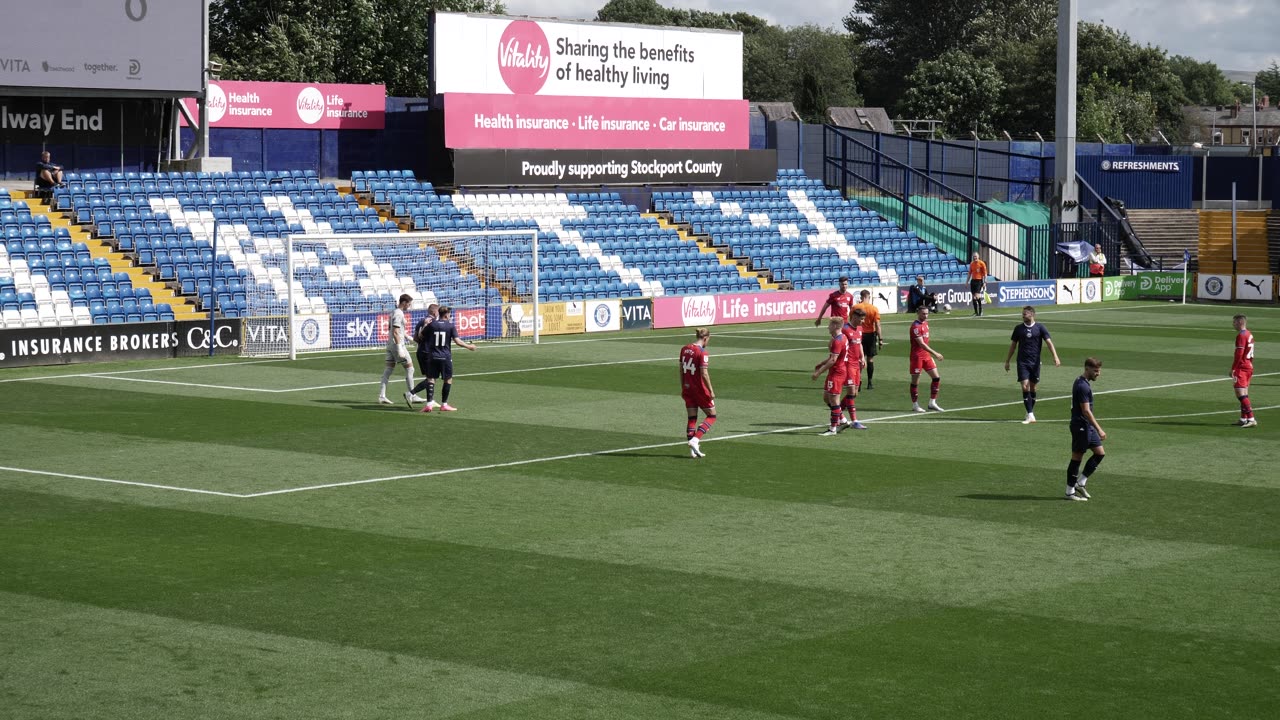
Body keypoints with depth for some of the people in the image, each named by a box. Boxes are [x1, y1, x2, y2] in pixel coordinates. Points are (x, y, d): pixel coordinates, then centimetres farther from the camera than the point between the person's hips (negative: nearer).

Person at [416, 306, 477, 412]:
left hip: (432, 357, 2)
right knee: (448, 380, 11)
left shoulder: (431, 324, 2)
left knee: (431, 379, 3)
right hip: (446, 357, -2)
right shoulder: (451, 325, -4)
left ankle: (429, 403, -12)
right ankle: (444, 404, 11)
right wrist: (468, 346, 3)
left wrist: (424, 326, 26)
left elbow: (421, 336, 10)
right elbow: (457, 341, -10)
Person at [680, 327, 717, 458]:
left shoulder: (684, 349, 5)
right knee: (711, 416, 9)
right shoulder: (702, 352, -17)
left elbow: (681, 370, 11)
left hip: (687, 388, 7)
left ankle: (693, 450, 10)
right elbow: (704, 374, -19)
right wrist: (711, 391, -12)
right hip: (700, 388, -7)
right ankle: (695, 440, -7)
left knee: (691, 418, 11)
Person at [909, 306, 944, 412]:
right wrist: (935, 353, -28)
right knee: (915, 381, 1)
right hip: (917, 356, -8)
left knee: (936, 378, 3)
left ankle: (932, 403, 10)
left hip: (926, 355, 8)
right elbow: (921, 343, -24)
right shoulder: (916, 326, -17)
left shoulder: (926, 323, 11)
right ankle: (915, 405, 11)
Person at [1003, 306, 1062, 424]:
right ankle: (1030, 416, -13)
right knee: (1025, 387, -11)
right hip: (1022, 362, 0)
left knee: (1033, 388, 8)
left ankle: (1030, 413, 23)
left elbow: (1049, 342, -7)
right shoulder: (1019, 328, 3)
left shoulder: (1040, 328, -2)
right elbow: (1013, 345, 11)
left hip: (1035, 362, 0)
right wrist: (1007, 361, 12)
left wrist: (1055, 357, -19)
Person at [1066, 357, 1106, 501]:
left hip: (1088, 427, 10)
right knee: (1077, 457, -2)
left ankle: (1080, 483, 15)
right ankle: (1070, 492, 7)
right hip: (1081, 426, -10)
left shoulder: (1080, 382, 12)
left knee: (1100, 453, 10)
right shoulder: (1083, 387, -20)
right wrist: (1099, 430, -24)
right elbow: (1086, 411, -24)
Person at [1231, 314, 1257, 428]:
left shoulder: (1241, 335, -15)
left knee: (1241, 394, -11)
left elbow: (1239, 354, -21)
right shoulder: (1249, 334, 14)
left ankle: (1251, 419, -17)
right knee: (1244, 395, 15)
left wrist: (1233, 368, -18)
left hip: (1241, 367, -10)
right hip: (1249, 367, 10)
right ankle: (1244, 419, 21)